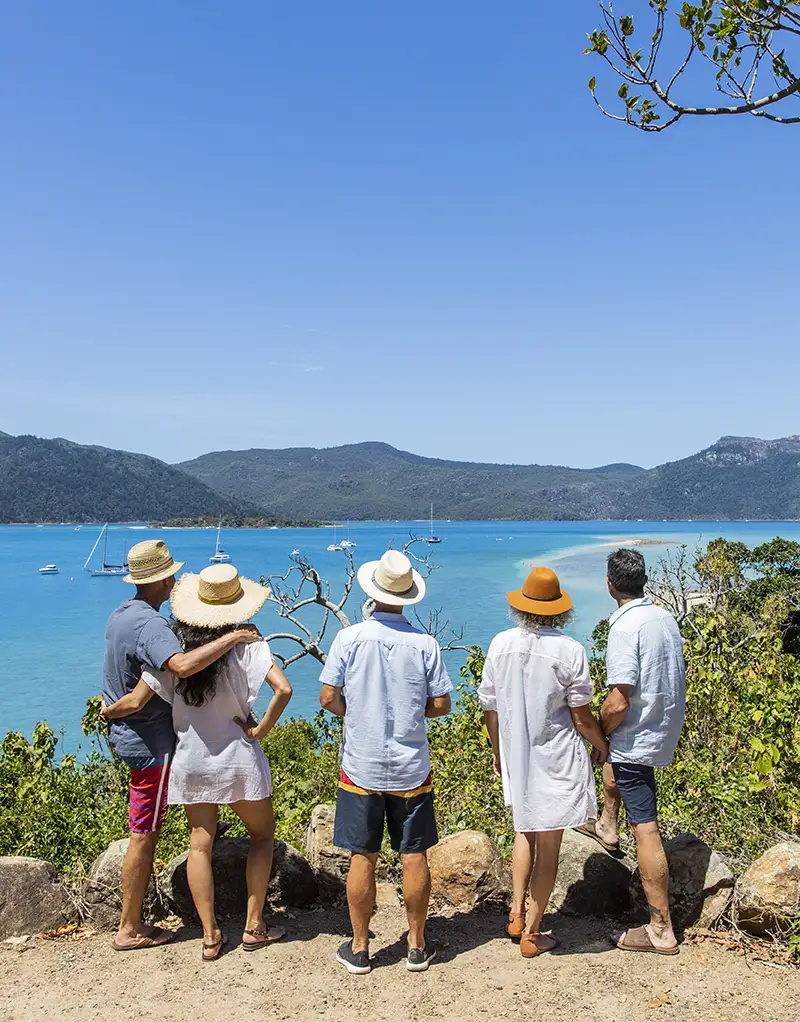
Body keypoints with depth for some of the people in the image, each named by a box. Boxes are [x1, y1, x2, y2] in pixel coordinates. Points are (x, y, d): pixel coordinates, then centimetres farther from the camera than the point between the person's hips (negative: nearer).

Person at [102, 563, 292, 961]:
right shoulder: (245, 646, -15)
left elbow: (135, 701, -7)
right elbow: (283, 689, -26)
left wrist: (107, 711, 13)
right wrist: (259, 730, -13)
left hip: (191, 761, 3)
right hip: (238, 760, -2)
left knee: (200, 843, 15)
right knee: (262, 833, 17)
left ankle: (210, 935, 19)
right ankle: (254, 927, 19)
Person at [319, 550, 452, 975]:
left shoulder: (349, 638, -9)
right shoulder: (424, 643, -8)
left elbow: (328, 697, -7)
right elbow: (441, 704, -4)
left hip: (361, 767, 0)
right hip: (411, 769, 0)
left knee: (363, 858, 10)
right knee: (414, 857, 11)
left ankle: (359, 948, 22)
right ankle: (417, 946, 24)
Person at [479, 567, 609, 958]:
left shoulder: (500, 644, -6)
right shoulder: (569, 650, -16)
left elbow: (490, 709, 2)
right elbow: (581, 717, -10)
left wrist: (498, 751, 17)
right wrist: (602, 745, 10)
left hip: (515, 758, 4)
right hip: (556, 759, -3)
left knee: (525, 831, 26)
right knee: (548, 845, 10)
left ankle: (517, 912, 22)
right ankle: (532, 934, 20)